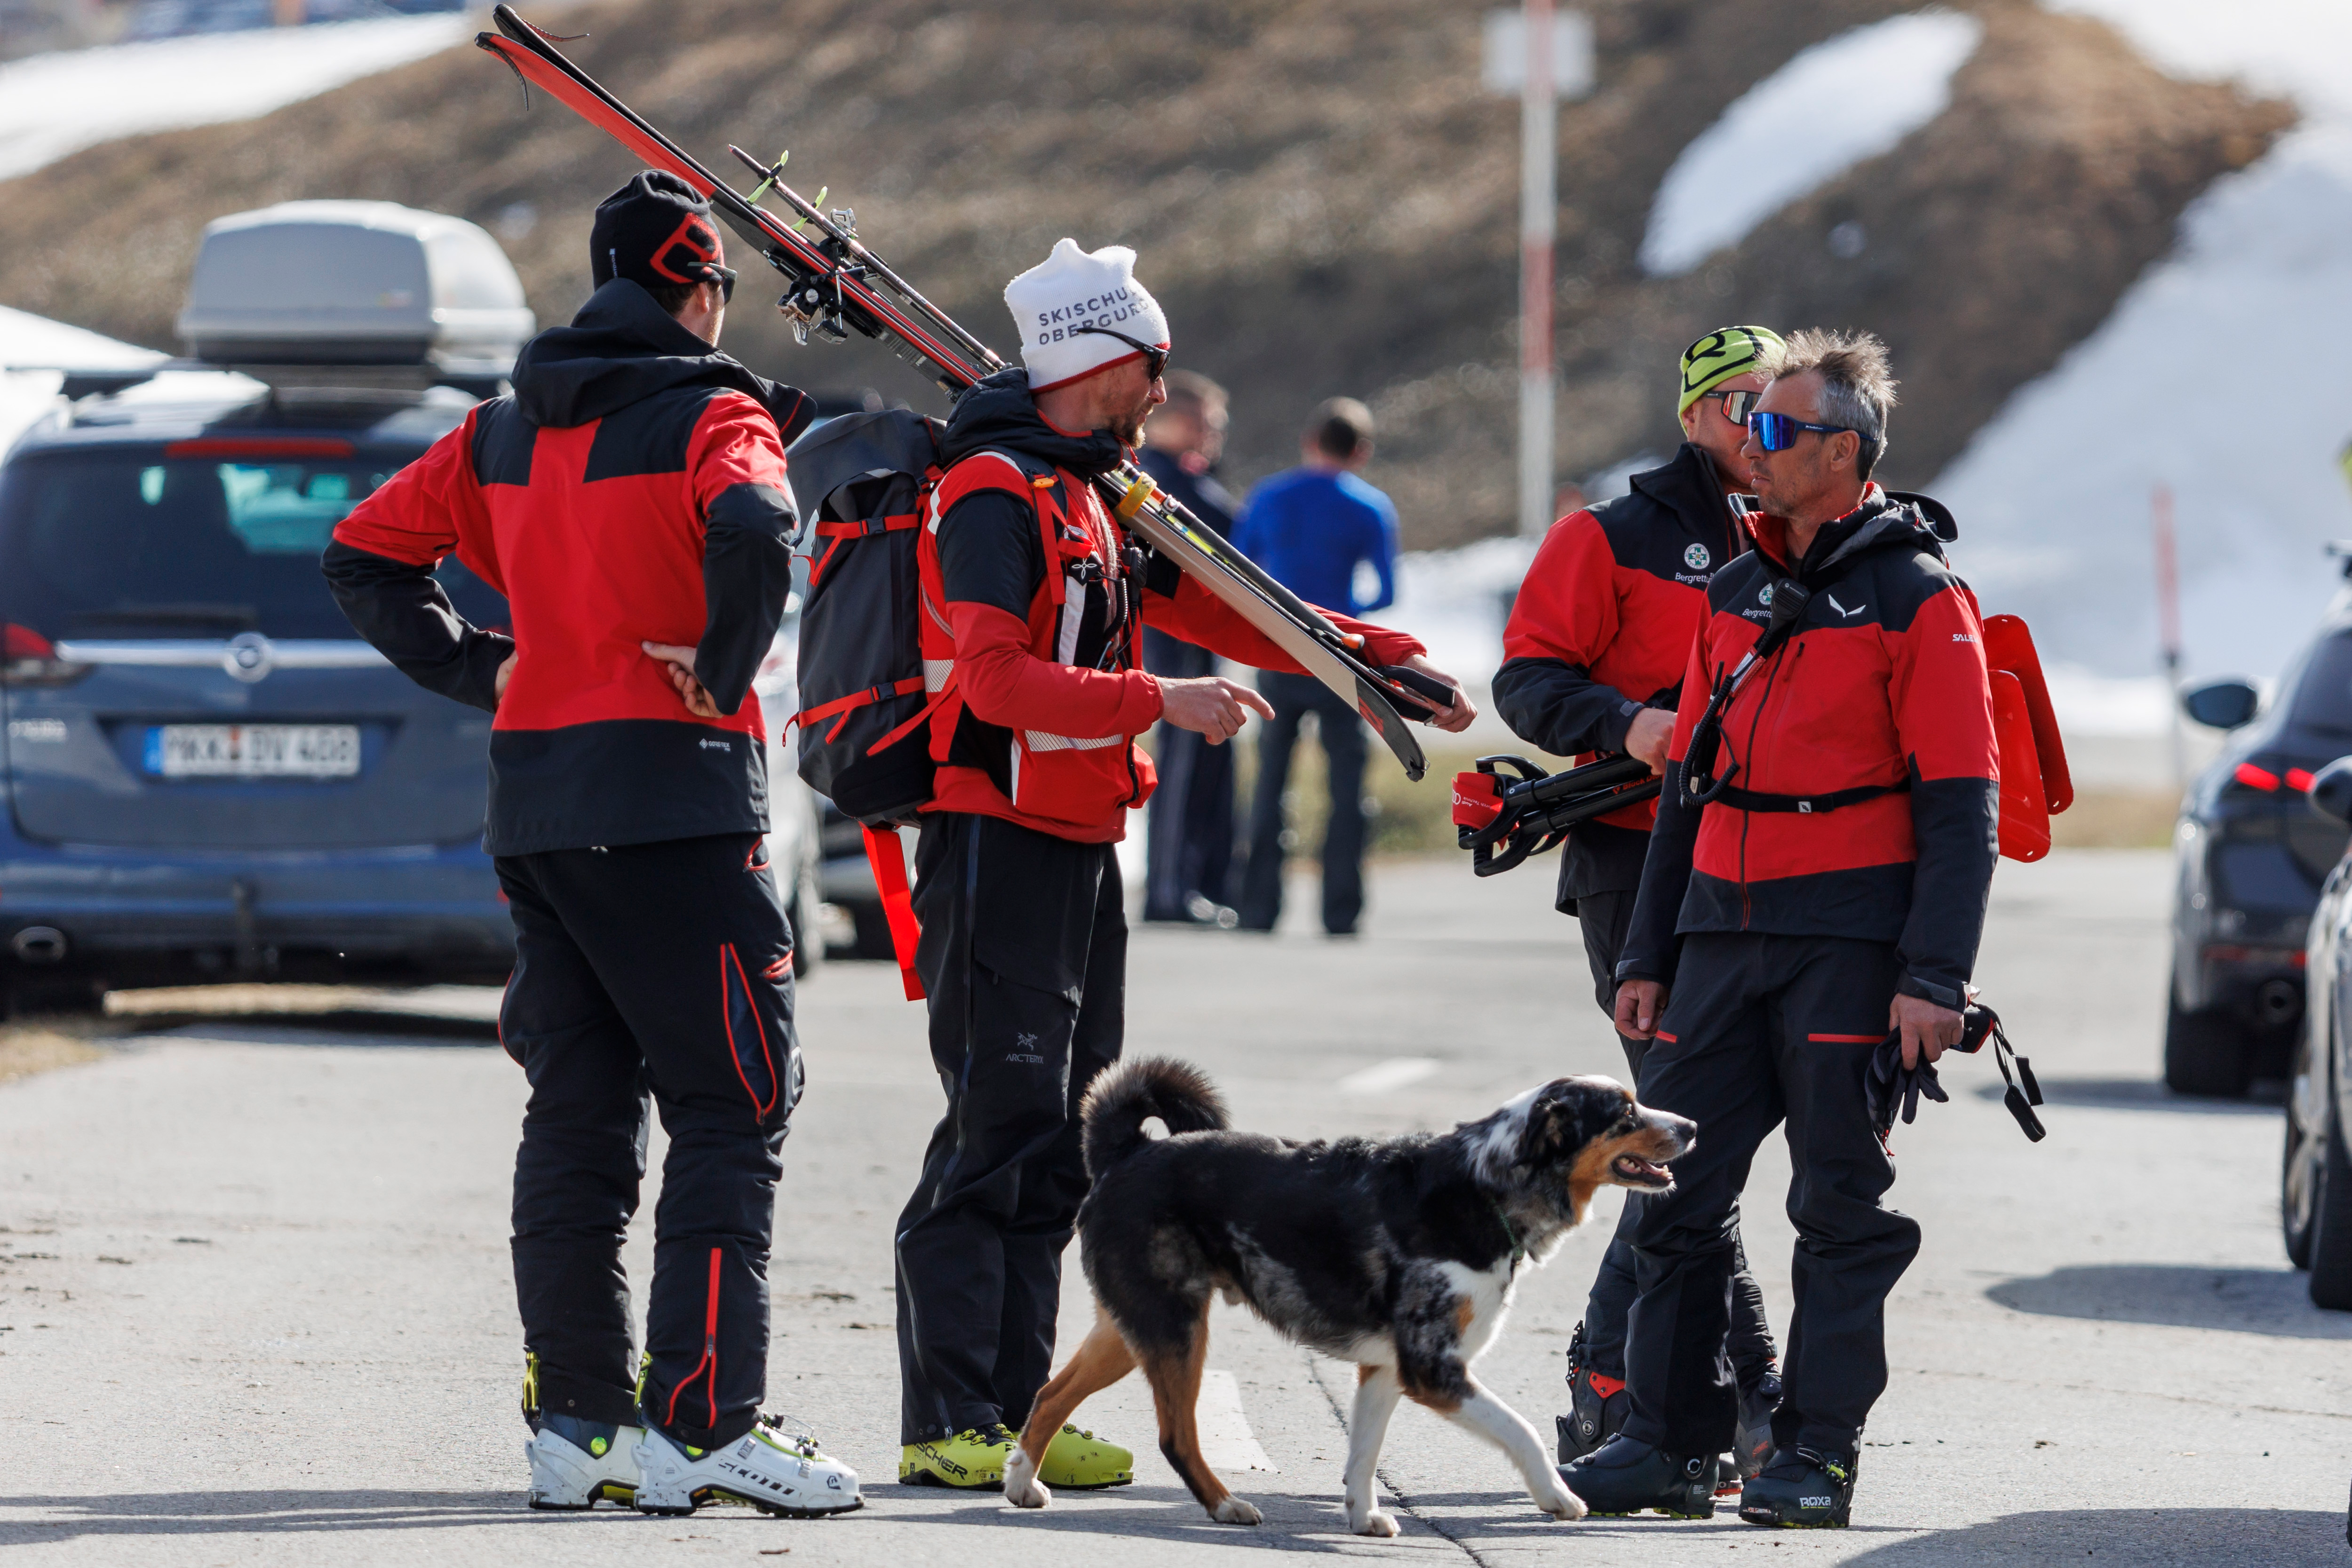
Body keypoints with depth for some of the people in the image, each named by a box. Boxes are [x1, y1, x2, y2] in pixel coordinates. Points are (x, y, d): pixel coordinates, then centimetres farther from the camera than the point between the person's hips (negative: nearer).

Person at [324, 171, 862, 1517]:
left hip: (535, 802, 7)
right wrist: (723, 673, -15)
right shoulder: (712, 420, -7)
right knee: (731, 1110, -3)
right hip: (674, 803, -7)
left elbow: (364, 560, 19)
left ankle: (577, 1421, 12)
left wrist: (482, 669, 15)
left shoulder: (506, 432, 13)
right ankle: (700, 1426, -10)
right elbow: (753, 538, -29)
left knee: (575, 1114, 12)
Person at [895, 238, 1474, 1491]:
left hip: (1079, 853, 10)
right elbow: (999, 682, -22)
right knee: (996, 1130, -11)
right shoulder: (996, 493, -13)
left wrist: (1376, 657, 18)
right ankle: (947, 1425, -11)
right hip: (1000, 849, -10)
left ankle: (1013, 1410, 12)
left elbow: (1215, 606, 22)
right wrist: (1158, 703, -25)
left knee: (1058, 1141, 9)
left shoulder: (1091, 497, 18)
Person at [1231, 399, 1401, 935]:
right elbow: (1387, 593, -4)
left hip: (1278, 658, 2)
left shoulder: (1268, 498, 5)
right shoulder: (1371, 508, -1)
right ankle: (1341, 909, 0)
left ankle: (1261, 906, 3)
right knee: (1346, 785, 4)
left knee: (1270, 782, 7)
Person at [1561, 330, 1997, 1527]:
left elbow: (1959, 803, -9)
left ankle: (1816, 1455, 3)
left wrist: (1935, 978, -16)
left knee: (1843, 1205, -1)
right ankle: (1668, 1439, 9)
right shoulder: (1737, 593, 15)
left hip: (1850, 948, -6)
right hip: (1724, 934, 6)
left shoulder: (1915, 599, -5)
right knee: (1680, 1190, 3)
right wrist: (1648, 956, 16)